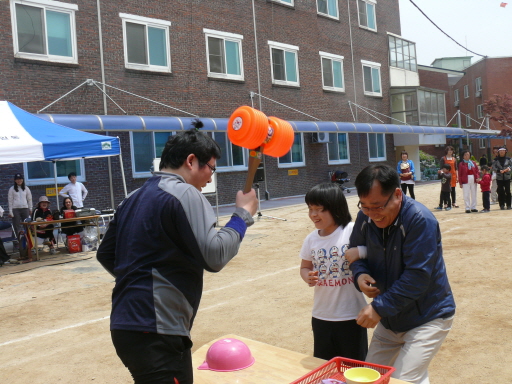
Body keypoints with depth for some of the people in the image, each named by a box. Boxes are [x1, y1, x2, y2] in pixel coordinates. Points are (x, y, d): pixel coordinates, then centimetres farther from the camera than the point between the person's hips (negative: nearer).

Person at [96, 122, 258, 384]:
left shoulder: (134, 198, 14)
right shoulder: (184, 193, -13)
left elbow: (105, 255, 21)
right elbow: (214, 256, -20)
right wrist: (243, 214, -8)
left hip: (125, 325, 9)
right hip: (156, 333, -9)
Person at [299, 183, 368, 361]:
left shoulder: (353, 231, -13)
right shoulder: (311, 239, 2)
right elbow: (305, 267, 13)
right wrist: (307, 277, -8)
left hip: (351, 315, -4)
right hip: (321, 316, 5)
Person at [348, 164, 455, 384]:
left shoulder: (420, 220, -25)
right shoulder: (365, 217, -6)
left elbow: (417, 276, -27)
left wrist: (380, 308, -26)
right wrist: (359, 274, -13)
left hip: (427, 318, -6)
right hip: (389, 319, 7)